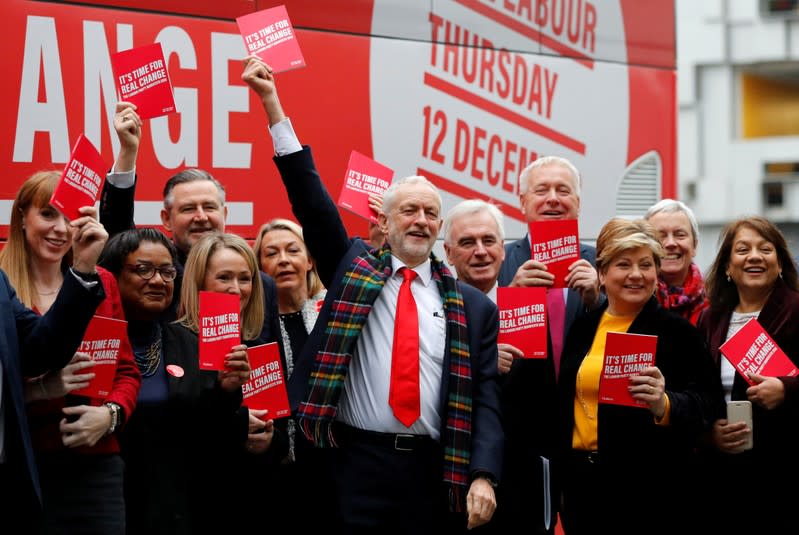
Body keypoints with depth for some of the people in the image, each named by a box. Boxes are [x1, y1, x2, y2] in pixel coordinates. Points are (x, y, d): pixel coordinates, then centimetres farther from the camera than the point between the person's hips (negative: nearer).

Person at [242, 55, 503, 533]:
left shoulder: (473, 308, 9)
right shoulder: (353, 267, 9)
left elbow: (486, 399, 4)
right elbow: (310, 196, 3)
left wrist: (483, 477, -10)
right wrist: (272, 104, -2)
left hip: (432, 470, 1)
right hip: (359, 463, -1)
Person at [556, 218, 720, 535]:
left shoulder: (678, 332, -4)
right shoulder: (582, 329, 10)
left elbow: (703, 405, -12)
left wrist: (664, 406, -32)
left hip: (649, 488, -5)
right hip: (583, 485, 5)